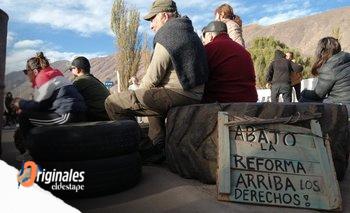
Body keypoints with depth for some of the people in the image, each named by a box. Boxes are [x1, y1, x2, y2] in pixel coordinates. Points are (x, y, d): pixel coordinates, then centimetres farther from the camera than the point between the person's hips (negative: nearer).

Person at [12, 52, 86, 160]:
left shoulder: (44, 78, -5)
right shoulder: (52, 75, 24)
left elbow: (39, 105, -5)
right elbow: (42, 103, 23)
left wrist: (21, 103, 11)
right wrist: (23, 105, 18)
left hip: (68, 116, -10)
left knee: (24, 117, -3)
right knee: (29, 112, 23)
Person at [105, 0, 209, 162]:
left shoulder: (167, 34, -7)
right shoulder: (189, 32, 23)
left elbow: (153, 77, -13)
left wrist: (139, 91, 7)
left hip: (178, 94, -10)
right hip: (195, 94, 10)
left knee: (113, 102, -7)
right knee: (152, 100, 38)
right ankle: (160, 146, 25)